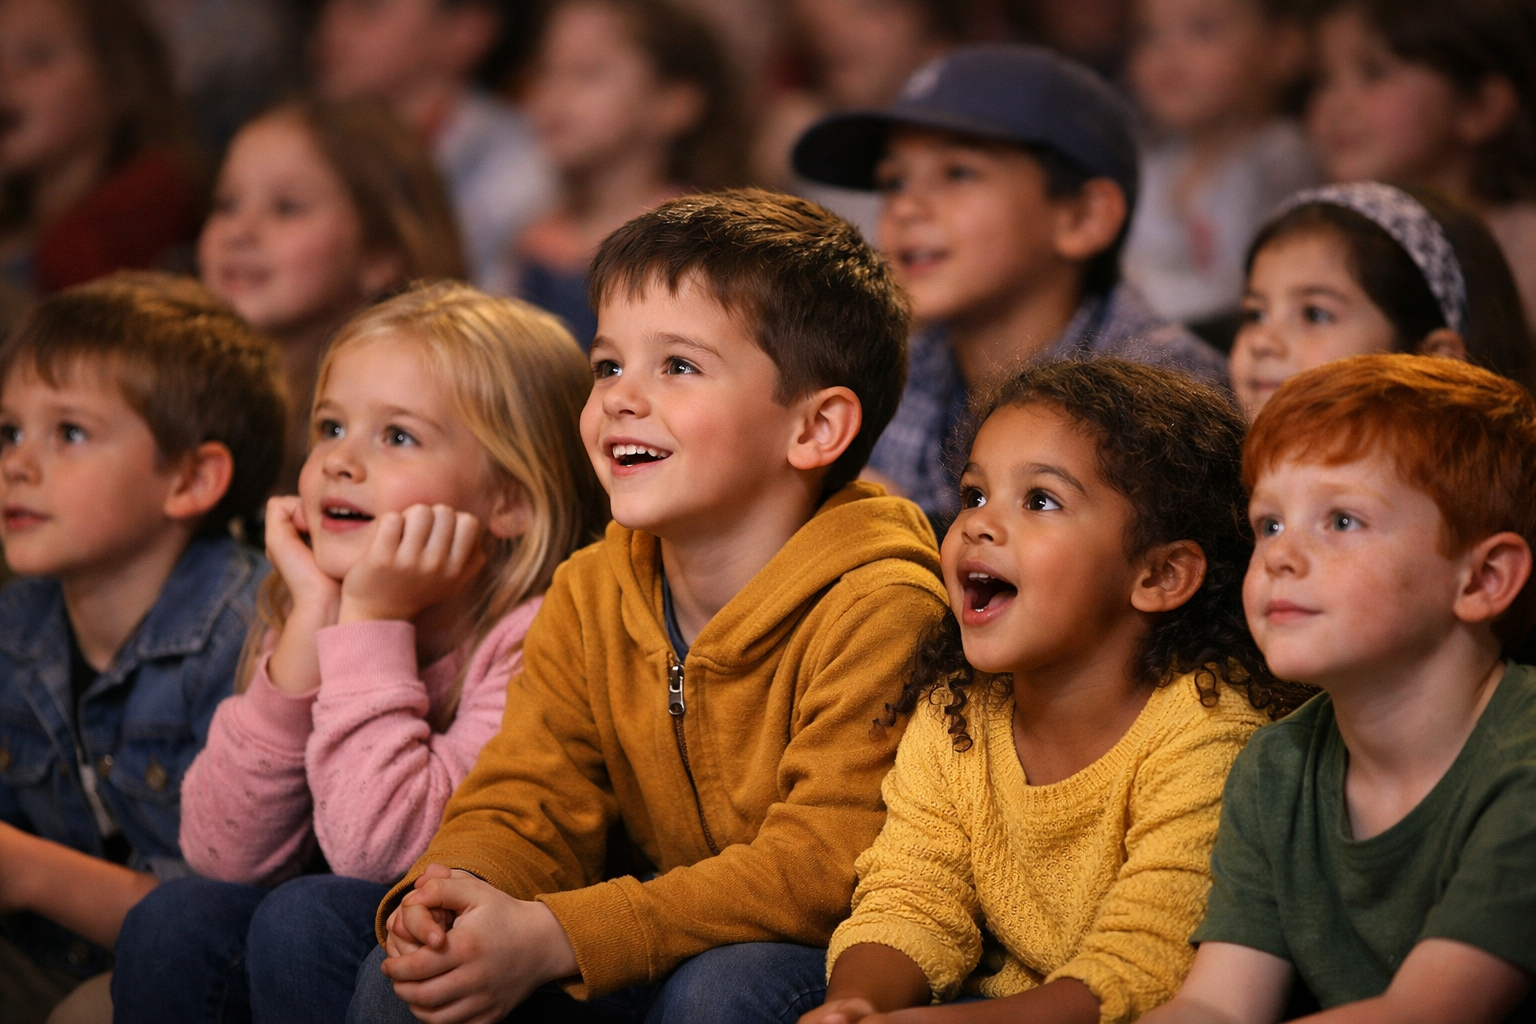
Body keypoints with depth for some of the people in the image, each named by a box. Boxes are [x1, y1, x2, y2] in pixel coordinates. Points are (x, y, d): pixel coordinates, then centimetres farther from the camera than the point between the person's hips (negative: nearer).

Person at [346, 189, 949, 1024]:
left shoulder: (878, 608, -19)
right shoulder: (589, 596, 4)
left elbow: (829, 867, -26)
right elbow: (523, 806, 1)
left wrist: (553, 938, -32)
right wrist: (458, 895, -26)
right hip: (660, 951, 5)